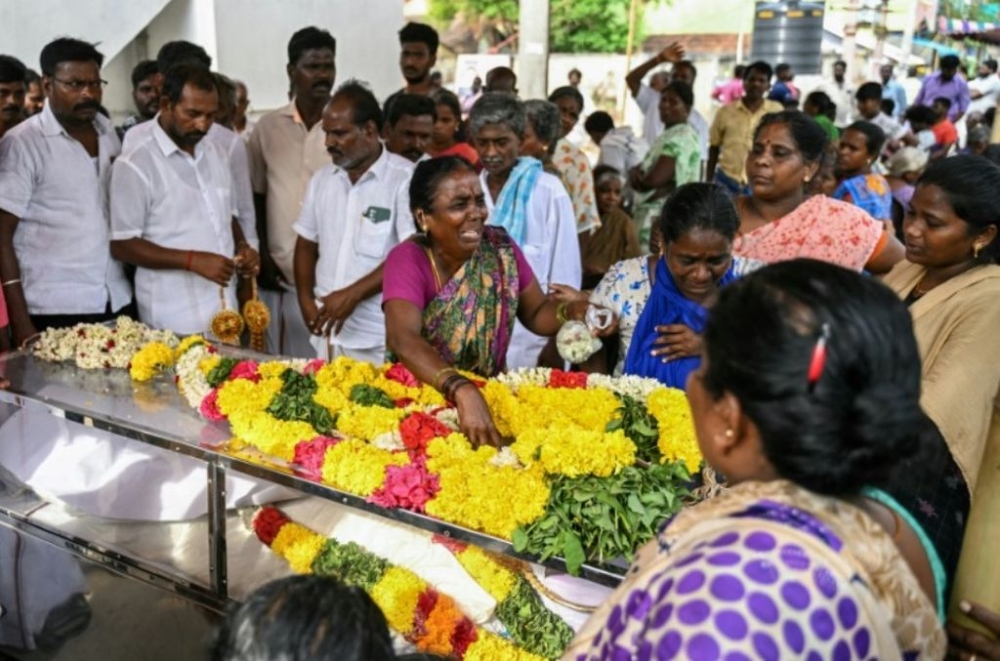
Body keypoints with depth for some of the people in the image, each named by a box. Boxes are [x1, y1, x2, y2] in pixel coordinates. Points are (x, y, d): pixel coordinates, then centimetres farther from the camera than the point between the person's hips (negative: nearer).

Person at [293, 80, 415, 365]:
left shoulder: (405, 179, -11)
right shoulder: (321, 179, 10)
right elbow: (306, 244, 16)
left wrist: (352, 294, -17)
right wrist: (306, 300, 3)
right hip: (328, 333, 6)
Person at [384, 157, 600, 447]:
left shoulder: (500, 247, -4)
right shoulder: (408, 260, -15)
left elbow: (536, 312, 6)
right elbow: (403, 338, -30)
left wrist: (574, 312, -15)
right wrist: (464, 391, -45)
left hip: (491, 392, 3)